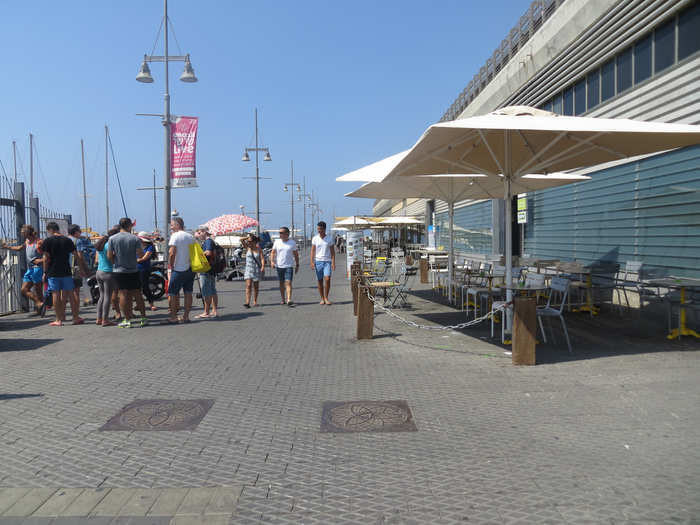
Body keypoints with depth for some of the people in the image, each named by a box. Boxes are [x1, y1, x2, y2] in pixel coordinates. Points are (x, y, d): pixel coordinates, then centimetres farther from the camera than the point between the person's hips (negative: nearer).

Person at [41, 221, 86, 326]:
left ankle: (59, 320, 3)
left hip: (53, 273, -2)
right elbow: (76, 256, 6)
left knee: (56, 295, 2)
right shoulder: (67, 240, 5)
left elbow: (46, 258, -7)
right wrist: (82, 269, 14)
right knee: (70, 294, 7)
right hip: (66, 271, 3)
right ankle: (76, 317, 9)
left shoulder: (47, 241, -4)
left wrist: (45, 272, 1)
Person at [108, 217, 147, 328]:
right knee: (137, 295, 9)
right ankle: (144, 318, 14)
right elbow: (141, 255, -8)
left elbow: (109, 256, -2)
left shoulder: (112, 239, -4)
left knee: (123, 295, 4)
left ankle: (127, 320, 3)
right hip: (133, 270, 0)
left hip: (118, 270, 0)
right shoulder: (135, 238, -7)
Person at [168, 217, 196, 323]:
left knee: (172, 293, 3)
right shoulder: (190, 236, 11)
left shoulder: (175, 235, -10)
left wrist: (171, 266, -6)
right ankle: (186, 316, 13)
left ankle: (173, 317, 5)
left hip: (179, 270, -6)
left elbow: (172, 253, -18)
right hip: (191, 269, 7)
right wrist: (192, 263, 15)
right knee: (188, 293, 9)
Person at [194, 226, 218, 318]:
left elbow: (208, 253, -26)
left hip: (206, 270, -10)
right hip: (212, 269, 10)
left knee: (206, 292, -7)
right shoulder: (211, 241, 20)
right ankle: (214, 311, 13)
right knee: (213, 291, 10)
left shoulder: (208, 241, -12)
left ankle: (206, 312, -5)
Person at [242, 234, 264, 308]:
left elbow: (262, 258, -10)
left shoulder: (258, 249, -1)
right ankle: (247, 302, -21)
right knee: (248, 285, -13)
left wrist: (263, 267, -23)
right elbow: (242, 240, -9)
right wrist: (248, 237, -3)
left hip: (257, 270, 0)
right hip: (248, 269, 0)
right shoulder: (247, 248, 2)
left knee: (256, 287, 10)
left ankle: (255, 301, 23)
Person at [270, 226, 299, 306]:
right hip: (279, 266, 2)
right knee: (281, 283, 12)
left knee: (288, 283, -13)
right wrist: (272, 261, -8)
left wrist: (297, 265, 7)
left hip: (289, 266, -2)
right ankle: (283, 299, 25)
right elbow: (273, 252, 7)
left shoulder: (292, 243, 0)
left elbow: (296, 255, 8)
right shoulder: (277, 242, 3)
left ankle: (289, 300, -19)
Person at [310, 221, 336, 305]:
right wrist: (311, 262, -7)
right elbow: (312, 251, 3)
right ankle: (322, 298, 15)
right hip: (318, 261, 1)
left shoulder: (329, 238, 3)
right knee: (320, 281, 5)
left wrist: (333, 262, -7)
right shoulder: (315, 238, 4)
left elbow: (332, 251, 3)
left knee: (327, 279, -14)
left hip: (327, 261, -1)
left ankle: (326, 298, -1)